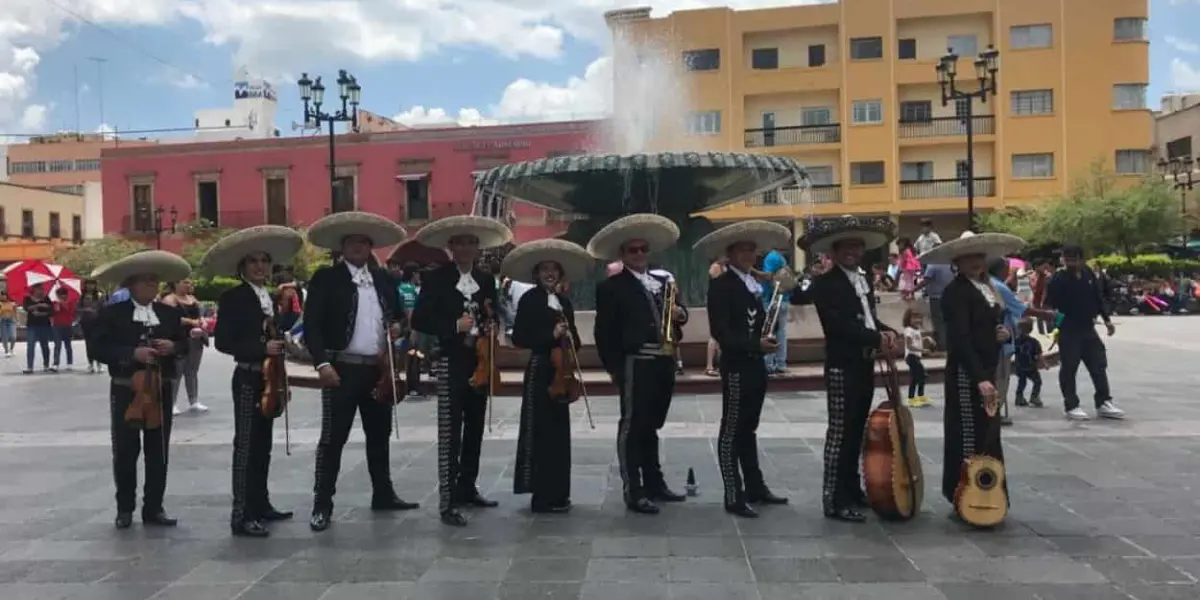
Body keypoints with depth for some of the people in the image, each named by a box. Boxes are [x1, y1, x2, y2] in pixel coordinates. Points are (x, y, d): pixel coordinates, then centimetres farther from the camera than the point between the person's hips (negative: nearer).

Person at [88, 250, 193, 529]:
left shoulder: (169, 313, 9)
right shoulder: (112, 313, -2)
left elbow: (184, 343, 11)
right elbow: (100, 349, -10)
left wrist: (173, 346, -11)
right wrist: (133, 353, -23)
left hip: (161, 390, 3)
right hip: (126, 391, -3)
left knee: (158, 451, 7)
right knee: (125, 451, 5)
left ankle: (153, 508, 16)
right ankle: (125, 508, 19)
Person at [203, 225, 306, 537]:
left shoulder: (271, 297, 14)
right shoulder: (232, 298, -9)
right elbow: (223, 342, -16)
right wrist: (262, 348, -22)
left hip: (269, 378, 8)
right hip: (248, 378, -8)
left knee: (263, 445, 14)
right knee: (246, 445, -7)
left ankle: (260, 504, 24)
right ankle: (241, 516, -5)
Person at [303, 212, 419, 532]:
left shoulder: (383, 278, 13)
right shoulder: (325, 278, -3)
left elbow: (398, 313, 22)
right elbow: (311, 325, -9)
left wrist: (397, 325, -1)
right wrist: (322, 362, -20)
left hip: (379, 369, 6)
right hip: (342, 368, -5)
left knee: (379, 434, 15)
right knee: (332, 438, -3)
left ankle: (383, 494, 28)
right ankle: (322, 505, 5)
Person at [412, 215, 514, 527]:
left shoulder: (487, 279, 11)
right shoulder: (436, 278, -4)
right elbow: (419, 320, -9)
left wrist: (493, 328, -5)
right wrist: (455, 326, -20)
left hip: (480, 362, 6)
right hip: (452, 363, -6)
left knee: (475, 429, 14)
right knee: (450, 434, -8)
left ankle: (467, 488, 28)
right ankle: (448, 503, -5)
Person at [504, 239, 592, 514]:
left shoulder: (564, 302, 14)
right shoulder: (530, 299, -6)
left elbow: (573, 338, 18)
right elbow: (519, 338, -12)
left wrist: (570, 340, -4)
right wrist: (550, 335, -18)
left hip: (560, 370, 7)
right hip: (540, 370, -7)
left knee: (559, 431, 11)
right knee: (542, 431, -6)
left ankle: (557, 493, 20)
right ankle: (543, 496, 1)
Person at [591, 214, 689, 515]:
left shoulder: (662, 282, 18)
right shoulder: (611, 287, -2)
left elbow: (678, 313, 20)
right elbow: (604, 332, -7)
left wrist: (680, 312, -3)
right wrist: (613, 368, -13)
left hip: (664, 362, 7)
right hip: (635, 363, -6)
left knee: (651, 425, 16)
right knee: (632, 425, -3)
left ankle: (654, 482, 26)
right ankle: (633, 491, 1)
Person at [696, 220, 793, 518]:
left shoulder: (756, 284, 14)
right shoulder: (721, 284, -11)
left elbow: (757, 322, 15)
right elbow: (720, 331, -19)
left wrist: (770, 332, -6)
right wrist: (756, 344, -25)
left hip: (756, 364, 8)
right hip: (736, 365, -8)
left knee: (748, 428, 17)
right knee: (732, 430, 0)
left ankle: (755, 487, 26)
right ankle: (734, 497, 5)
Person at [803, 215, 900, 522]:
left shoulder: (864, 280, 16)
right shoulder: (825, 283, -11)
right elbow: (838, 324, -21)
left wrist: (888, 332, -1)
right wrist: (878, 339, -21)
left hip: (865, 365, 8)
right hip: (842, 367, -8)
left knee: (856, 431, 15)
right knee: (840, 433, -6)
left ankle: (852, 489, 26)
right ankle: (835, 500, -2)